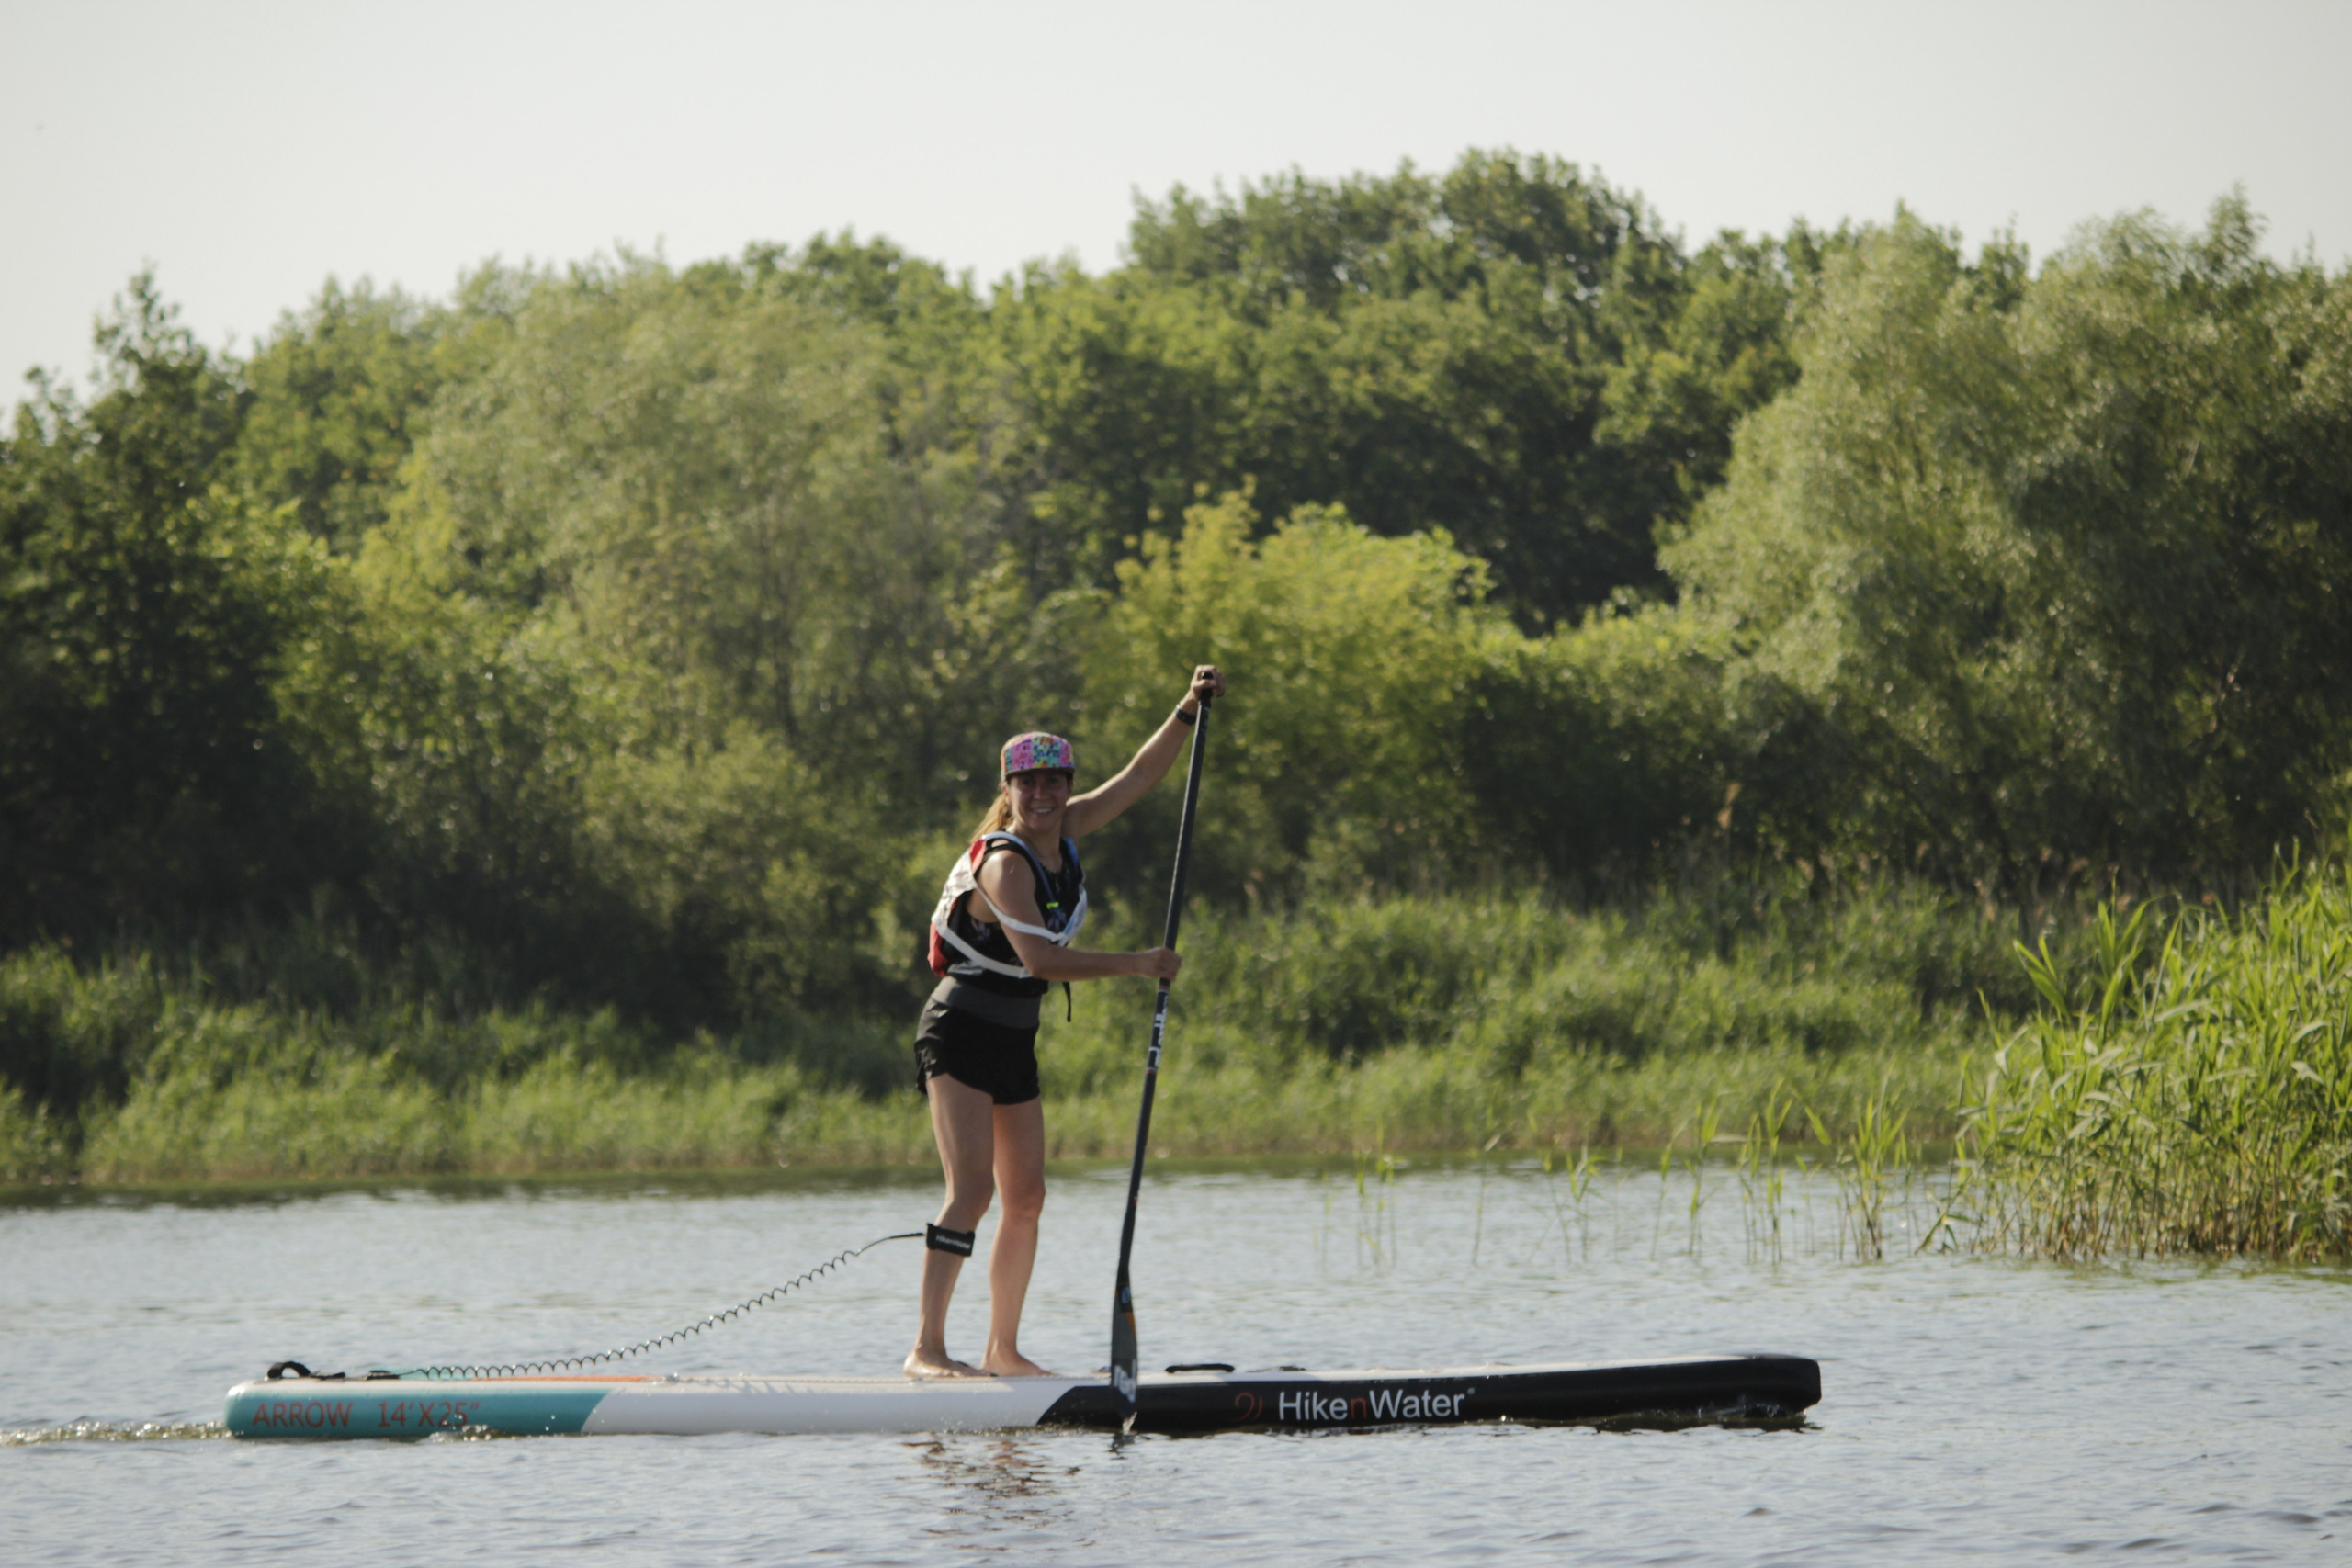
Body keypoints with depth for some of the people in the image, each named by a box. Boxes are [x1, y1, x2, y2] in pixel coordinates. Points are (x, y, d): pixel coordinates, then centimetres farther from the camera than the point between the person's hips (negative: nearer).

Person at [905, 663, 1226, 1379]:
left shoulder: (1064, 833, 4)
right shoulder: (1004, 863, -20)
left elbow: (1139, 777, 10)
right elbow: (1041, 959, -29)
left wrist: (1189, 710, -1)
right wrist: (1138, 964, -22)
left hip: (1014, 1043, 9)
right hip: (960, 1033, -9)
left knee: (1026, 1199, 8)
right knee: (972, 1187, -19)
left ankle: (1003, 1349, 16)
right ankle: (928, 1349, -22)